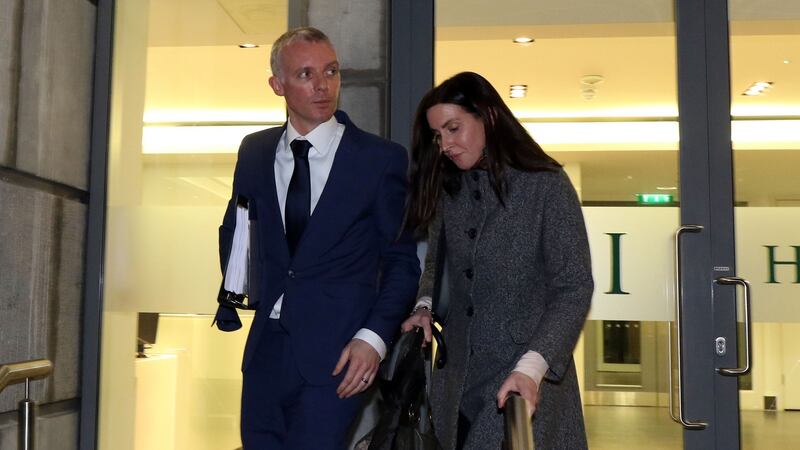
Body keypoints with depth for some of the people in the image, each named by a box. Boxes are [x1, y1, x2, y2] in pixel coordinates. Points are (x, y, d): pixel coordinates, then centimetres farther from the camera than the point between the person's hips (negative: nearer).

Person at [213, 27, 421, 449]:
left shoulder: (382, 158, -6)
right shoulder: (255, 152, 7)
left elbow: (404, 259, -3)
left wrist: (374, 337, -14)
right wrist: (230, 302, 10)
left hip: (338, 354, -4)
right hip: (266, 349, 4)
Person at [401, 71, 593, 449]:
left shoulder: (546, 185, -10)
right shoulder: (447, 190, 8)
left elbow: (574, 288, -13)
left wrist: (532, 367, -24)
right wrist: (424, 306, -3)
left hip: (526, 380, -5)